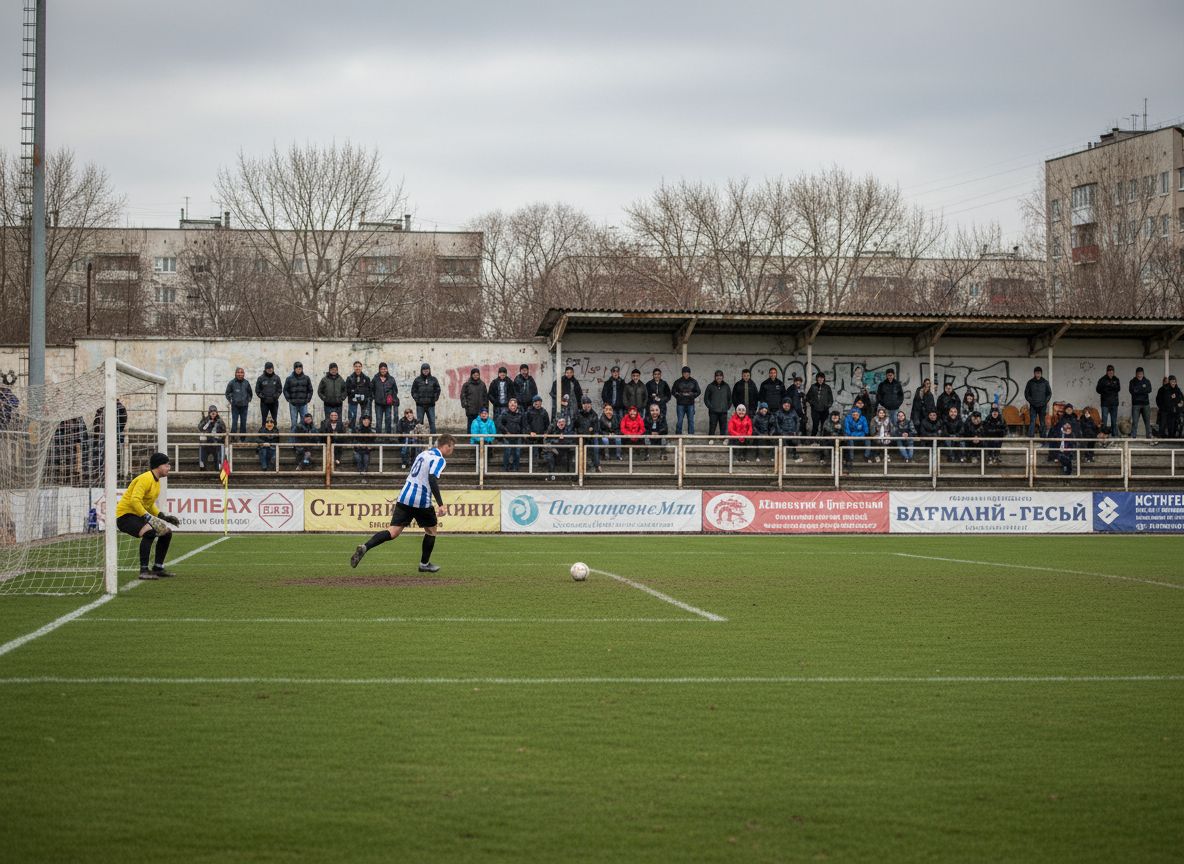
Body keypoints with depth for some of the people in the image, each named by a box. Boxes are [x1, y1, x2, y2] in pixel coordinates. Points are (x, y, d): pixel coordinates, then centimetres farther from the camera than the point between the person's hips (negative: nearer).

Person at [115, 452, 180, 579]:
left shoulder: (156, 482, 14)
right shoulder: (146, 479, -18)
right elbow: (135, 500, -29)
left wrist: (163, 516, 12)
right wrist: (149, 518, -32)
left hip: (138, 515, 10)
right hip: (125, 515, -10)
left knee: (166, 532, 11)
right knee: (149, 532, -34)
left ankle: (158, 568, 18)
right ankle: (144, 571, -34)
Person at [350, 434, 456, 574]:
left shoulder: (424, 454, 20)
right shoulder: (439, 459, -7)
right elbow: (432, 479, -22)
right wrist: (440, 504, -25)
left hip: (404, 498, 6)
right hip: (421, 501, -6)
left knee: (393, 532, -2)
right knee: (431, 529, 18)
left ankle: (365, 547, -22)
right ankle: (424, 564, 25)